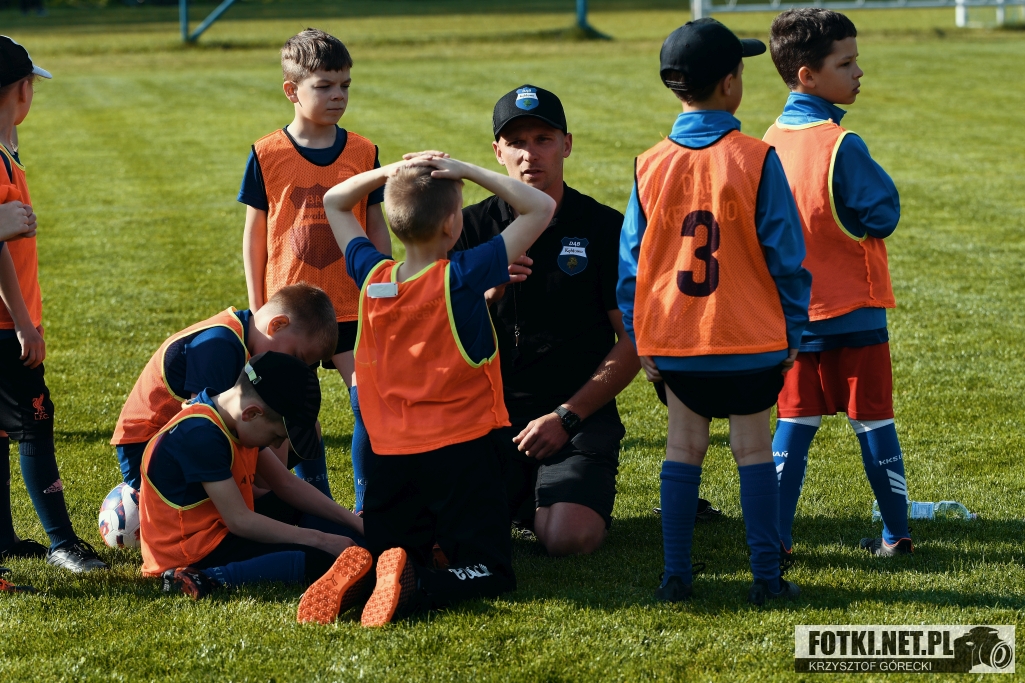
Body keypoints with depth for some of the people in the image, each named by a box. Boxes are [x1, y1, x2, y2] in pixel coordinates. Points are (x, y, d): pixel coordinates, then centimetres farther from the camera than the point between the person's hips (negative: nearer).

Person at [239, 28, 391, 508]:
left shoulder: (362, 152, 1)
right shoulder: (267, 155, -4)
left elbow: (376, 227, 8)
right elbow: (254, 234, 2)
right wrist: (256, 308, 0)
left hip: (350, 306, 1)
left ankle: (367, 508, 4)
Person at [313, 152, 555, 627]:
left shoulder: (372, 278, 0)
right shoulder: (464, 277, -13)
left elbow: (333, 201, 19)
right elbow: (541, 208, -7)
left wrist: (392, 172, 5)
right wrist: (468, 172, -6)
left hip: (390, 457, 4)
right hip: (460, 451, -4)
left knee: (386, 561, 18)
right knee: (491, 571, 1)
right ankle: (416, 586, -28)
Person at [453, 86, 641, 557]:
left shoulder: (605, 228, 1)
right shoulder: (473, 227, 6)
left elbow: (633, 342, 0)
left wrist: (566, 416, -8)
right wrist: (488, 293, -19)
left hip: (580, 414, -2)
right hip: (491, 411, 2)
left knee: (567, 537, -25)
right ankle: (515, 496, 13)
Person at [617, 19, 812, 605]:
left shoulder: (651, 166, -1)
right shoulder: (756, 160, -10)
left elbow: (632, 260, 4)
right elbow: (785, 254, -7)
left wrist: (640, 337, 13)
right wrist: (794, 330, 3)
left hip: (675, 344, 3)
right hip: (752, 338, -2)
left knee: (684, 448, 12)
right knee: (754, 448, 6)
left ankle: (677, 575, 10)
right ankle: (767, 578, 6)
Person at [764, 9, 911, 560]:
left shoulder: (773, 142, 3)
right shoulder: (840, 146, -19)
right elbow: (885, 214, -15)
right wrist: (858, 218, 3)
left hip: (793, 314, 6)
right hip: (851, 311, -6)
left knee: (795, 421, 10)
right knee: (873, 420, 5)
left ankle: (774, 536, 5)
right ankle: (895, 533, 13)